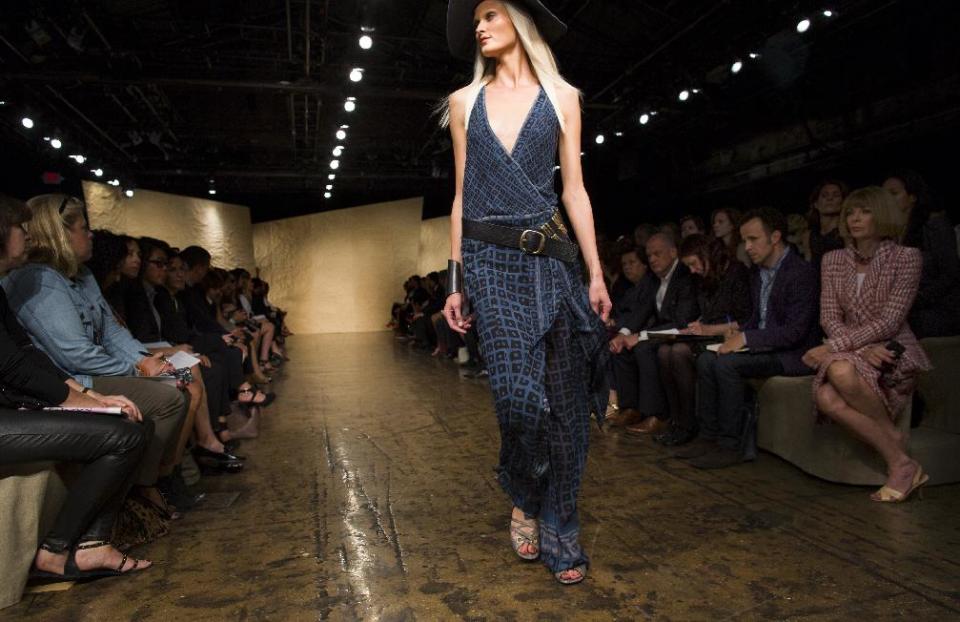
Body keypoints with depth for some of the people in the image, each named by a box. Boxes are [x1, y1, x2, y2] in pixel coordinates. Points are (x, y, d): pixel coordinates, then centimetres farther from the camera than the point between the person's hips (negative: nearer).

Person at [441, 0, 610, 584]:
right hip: (490, 260, 0)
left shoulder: (562, 98, 11)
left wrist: (596, 273, -1)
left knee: (565, 395, -1)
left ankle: (559, 528, 16)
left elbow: (575, 190, 6)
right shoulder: (464, 102, 13)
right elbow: (462, 195, 11)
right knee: (521, 393, -11)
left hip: (550, 257, 1)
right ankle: (524, 502, 18)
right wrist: (455, 281, 7)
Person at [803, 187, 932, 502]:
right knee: (826, 397, -30)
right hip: (853, 352, 4)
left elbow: (889, 322, -13)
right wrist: (866, 347, -16)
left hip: (895, 354, -4)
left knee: (842, 370, -37)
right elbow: (829, 318, 2)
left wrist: (833, 347, -22)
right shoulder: (833, 260, 9)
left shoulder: (906, 257, -4)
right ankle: (900, 462, -14)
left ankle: (893, 436, -11)